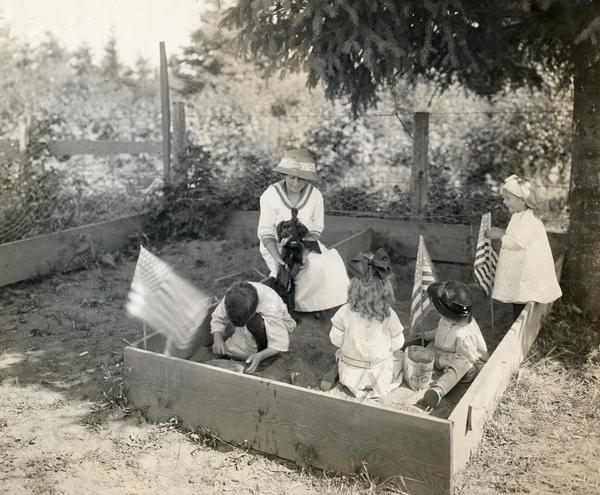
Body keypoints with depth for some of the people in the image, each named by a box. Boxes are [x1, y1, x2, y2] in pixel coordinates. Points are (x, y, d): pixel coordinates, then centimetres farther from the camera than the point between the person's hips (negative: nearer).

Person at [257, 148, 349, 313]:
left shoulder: (315, 195, -12)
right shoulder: (270, 195, -18)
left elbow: (315, 231, -6)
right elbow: (266, 233, -16)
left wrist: (303, 253, -24)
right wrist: (278, 259, -32)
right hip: (276, 246, -3)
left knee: (329, 266, -17)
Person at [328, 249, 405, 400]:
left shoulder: (345, 312, -21)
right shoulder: (389, 315, -22)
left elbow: (336, 340, -9)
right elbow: (397, 344, -10)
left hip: (350, 374, 2)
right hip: (380, 375, -2)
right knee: (398, 354, 29)